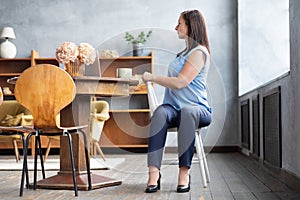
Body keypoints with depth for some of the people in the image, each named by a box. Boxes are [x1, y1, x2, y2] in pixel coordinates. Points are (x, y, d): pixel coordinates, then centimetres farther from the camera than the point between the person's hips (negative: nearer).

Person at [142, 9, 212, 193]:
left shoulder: (199, 52, -4)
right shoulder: (184, 52, 27)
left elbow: (180, 82, -14)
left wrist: (152, 77, -6)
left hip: (197, 108, -6)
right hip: (175, 107, 6)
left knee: (186, 112, -42)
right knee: (161, 112, -30)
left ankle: (184, 172, -41)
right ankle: (154, 171, -43)